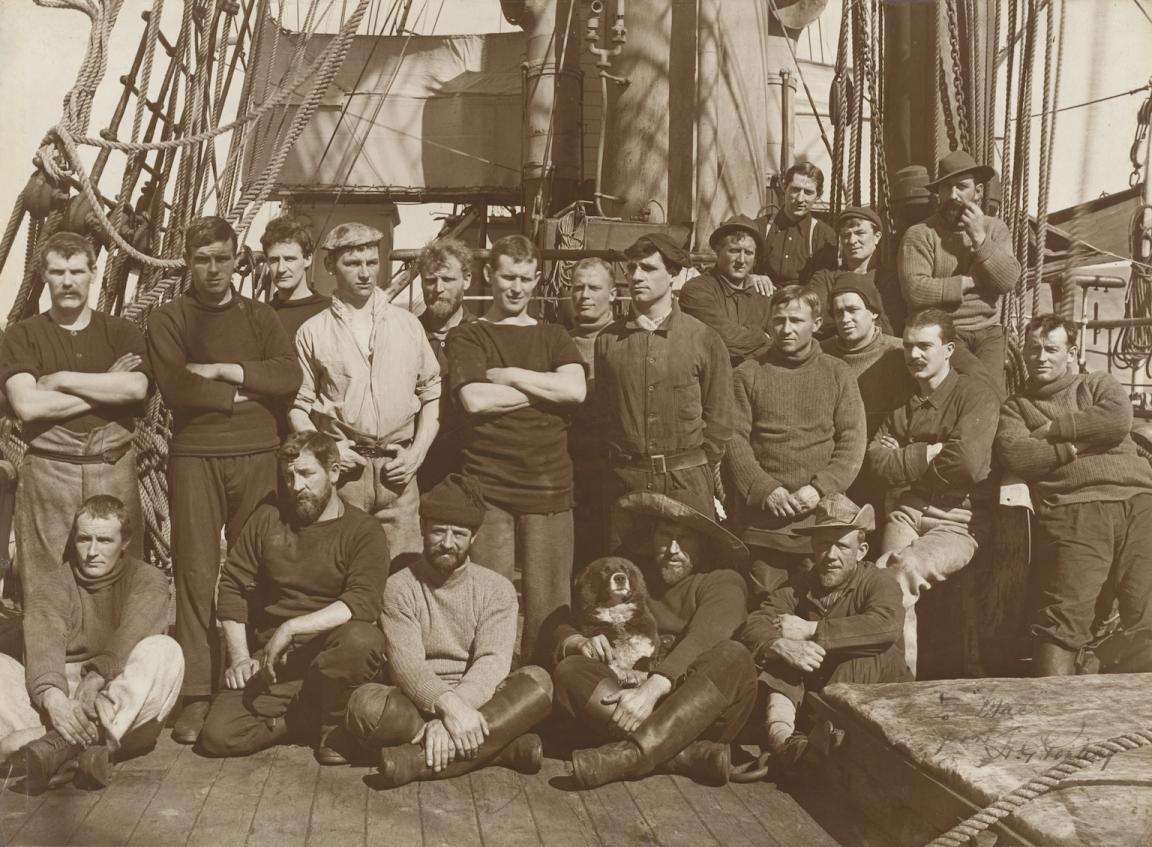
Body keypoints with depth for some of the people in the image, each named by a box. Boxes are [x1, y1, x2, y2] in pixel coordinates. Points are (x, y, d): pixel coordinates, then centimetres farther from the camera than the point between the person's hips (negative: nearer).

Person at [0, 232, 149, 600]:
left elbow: (136, 387, -9)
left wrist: (59, 380, -8)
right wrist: (106, 389, -7)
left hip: (114, 469, 1)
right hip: (48, 470, -1)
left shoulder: (121, 331, 10)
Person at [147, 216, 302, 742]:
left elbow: (290, 377, -3)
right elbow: (178, 390, -8)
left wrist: (222, 371, -9)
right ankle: (197, 695, -1)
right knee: (196, 572, -4)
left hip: (257, 456, 2)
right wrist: (248, 391, -4)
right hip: (195, 456, -1)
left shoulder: (260, 317, 14)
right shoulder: (168, 320, 8)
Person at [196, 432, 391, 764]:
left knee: (363, 639, -36)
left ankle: (332, 729, -8)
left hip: (328, 654, -3)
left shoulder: (364, 531, -4)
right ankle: (310, 719, 5)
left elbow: (363, 602, -18)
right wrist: (239, 657, -1)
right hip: (270, 662, 3)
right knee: (218, 735, -19)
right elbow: (232, 586, 10)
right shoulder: (268, 518, 9)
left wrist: (291, 628, -24)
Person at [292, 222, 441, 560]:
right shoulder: (313, 332, 6)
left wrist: (417, 452, 2)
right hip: (343, 469, -1)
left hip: (397, 470, 1)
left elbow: (432, 393, 13)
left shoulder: (408, 324, 10)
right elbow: (298, 404, 7)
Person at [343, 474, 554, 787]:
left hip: (481, 702, 1)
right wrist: (448, 705, -33)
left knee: (538, 680, -26)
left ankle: (419, 759, -35)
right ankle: (498, 747, -30)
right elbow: (405, 663, -13)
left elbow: (492, 663, -11)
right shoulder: (400, 587, 1)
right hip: (417, 706, -1)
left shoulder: (496, 589, 4)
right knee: (366, 703, -32)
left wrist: (454, 714, -29)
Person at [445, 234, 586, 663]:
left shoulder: (553, 336, 16)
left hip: (548, 486, 2)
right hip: (487, 487, -2)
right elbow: (475, 399, -9)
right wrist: (544, 388, -3)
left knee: (548, 604, 2)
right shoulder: (467, 336, 9)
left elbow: (576, 389, -4)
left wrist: (506, 375, -5)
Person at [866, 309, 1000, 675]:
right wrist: (929, 453, -10)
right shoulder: (902, 401, 15)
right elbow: (878, 462, 2)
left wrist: (909, 461, -4)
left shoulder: (976, 396, -4)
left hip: (960, 520, -5)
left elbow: (967, 463, -19)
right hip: (910, 511, 5)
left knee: (903, 571, -27)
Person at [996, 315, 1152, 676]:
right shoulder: (1015, 406, 21)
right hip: (1073, 510, -1)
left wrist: (1053, 429, 5)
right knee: (1065, 613, -19)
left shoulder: (1099, 384, 25)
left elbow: (1118, 419, 2)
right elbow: (1015, 456, 1)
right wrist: (1078, 446, 2)